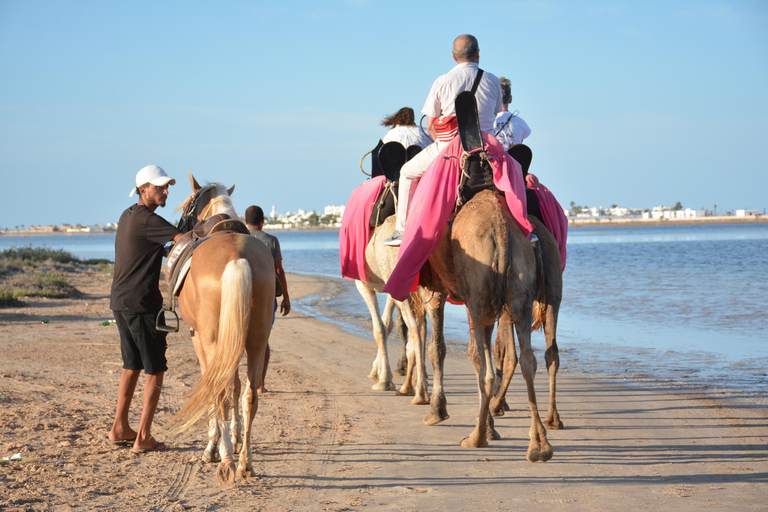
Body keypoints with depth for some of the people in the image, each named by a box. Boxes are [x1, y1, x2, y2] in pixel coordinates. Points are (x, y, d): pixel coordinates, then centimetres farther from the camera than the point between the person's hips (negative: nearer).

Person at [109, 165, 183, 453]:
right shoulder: (147, 220, -16)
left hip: (120, 302, 10)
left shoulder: (128, 216, 15)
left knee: (132, 366, 19)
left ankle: (119, 429, 25)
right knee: (155, 370, -3)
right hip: (141, 304, -10)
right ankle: (143, 438, -2)